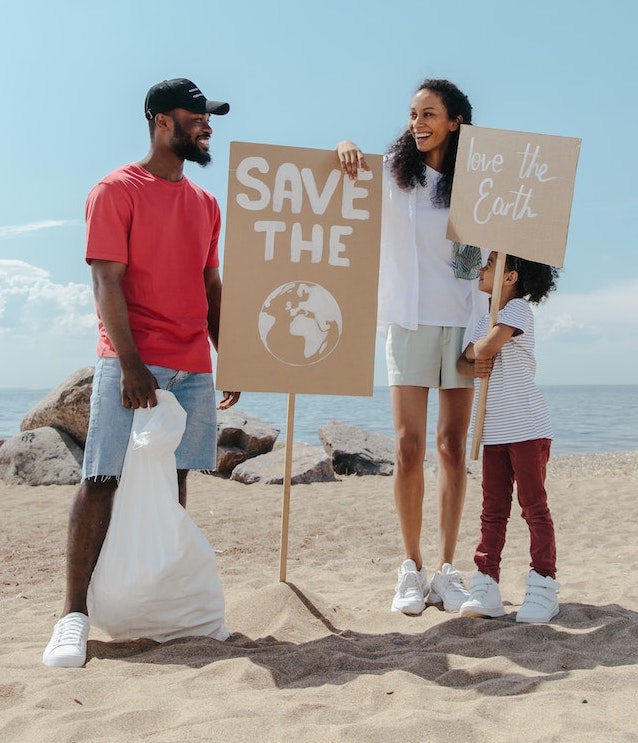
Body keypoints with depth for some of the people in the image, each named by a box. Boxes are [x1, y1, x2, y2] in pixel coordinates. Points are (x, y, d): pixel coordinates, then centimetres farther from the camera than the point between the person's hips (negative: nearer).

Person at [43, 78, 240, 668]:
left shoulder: (205, 204, 18)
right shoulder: (117, 191, 0)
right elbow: (108, 283, -8)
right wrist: (131, 366, -17)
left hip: (193, 368, 6)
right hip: (131, 363, -6)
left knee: (173, 484, 6)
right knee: (102, 480, -8)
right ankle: (75, 615, -3)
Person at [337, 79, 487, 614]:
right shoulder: (393, 171, 4)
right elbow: (345, 165, 7)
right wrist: (347, 147, -15)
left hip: (464, 320, 1)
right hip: (409, 322, -1)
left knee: (453, 446, 3)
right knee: (409, 446, -6)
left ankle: (447, 569, 12)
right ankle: (412, 568, 7)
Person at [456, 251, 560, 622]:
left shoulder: (519, 308, -7)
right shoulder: (486, 319, 18)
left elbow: (489, 345, -21)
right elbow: (463, 361, 12)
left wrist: (470, 350, 1)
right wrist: (472, 365, -12)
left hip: (528, 428, -8)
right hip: (494, 430, 8)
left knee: (534, 506, -1)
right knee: (493, 510, 7)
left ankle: (543, 587, 6)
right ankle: (486, 586, 9)